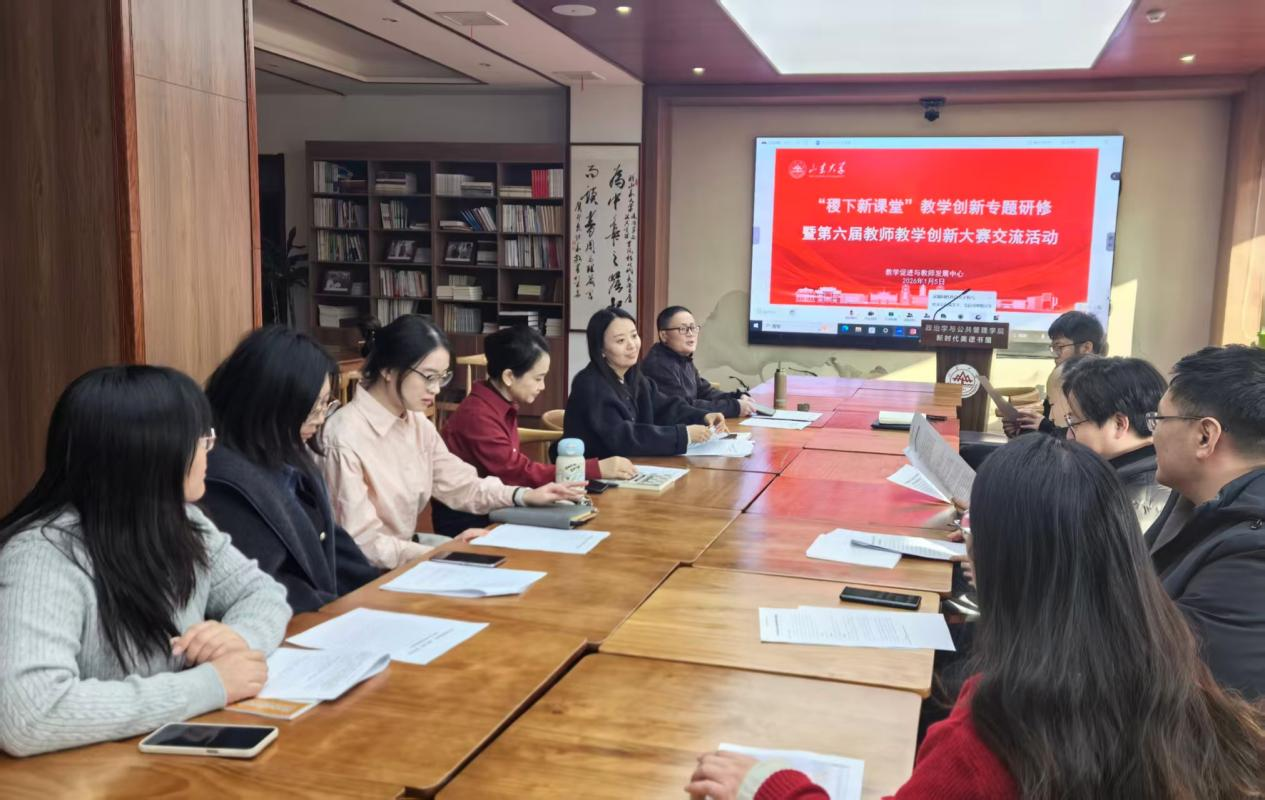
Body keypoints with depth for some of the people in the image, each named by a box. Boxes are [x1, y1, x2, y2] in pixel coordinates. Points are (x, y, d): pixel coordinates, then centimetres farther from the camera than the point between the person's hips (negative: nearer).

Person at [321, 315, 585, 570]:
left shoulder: (417, 423, 4)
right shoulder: (345, 437, -23)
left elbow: (461, 486, 9)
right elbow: (360, 543, -23)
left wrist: (525, 496, -5)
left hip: (405, 547, 8)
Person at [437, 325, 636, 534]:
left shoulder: (503, 407, 6)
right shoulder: (477, 415, -21)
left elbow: (514, 468, 0)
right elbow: (519, 472, -22)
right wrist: (596, 469, -22)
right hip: (466, 523, -8)